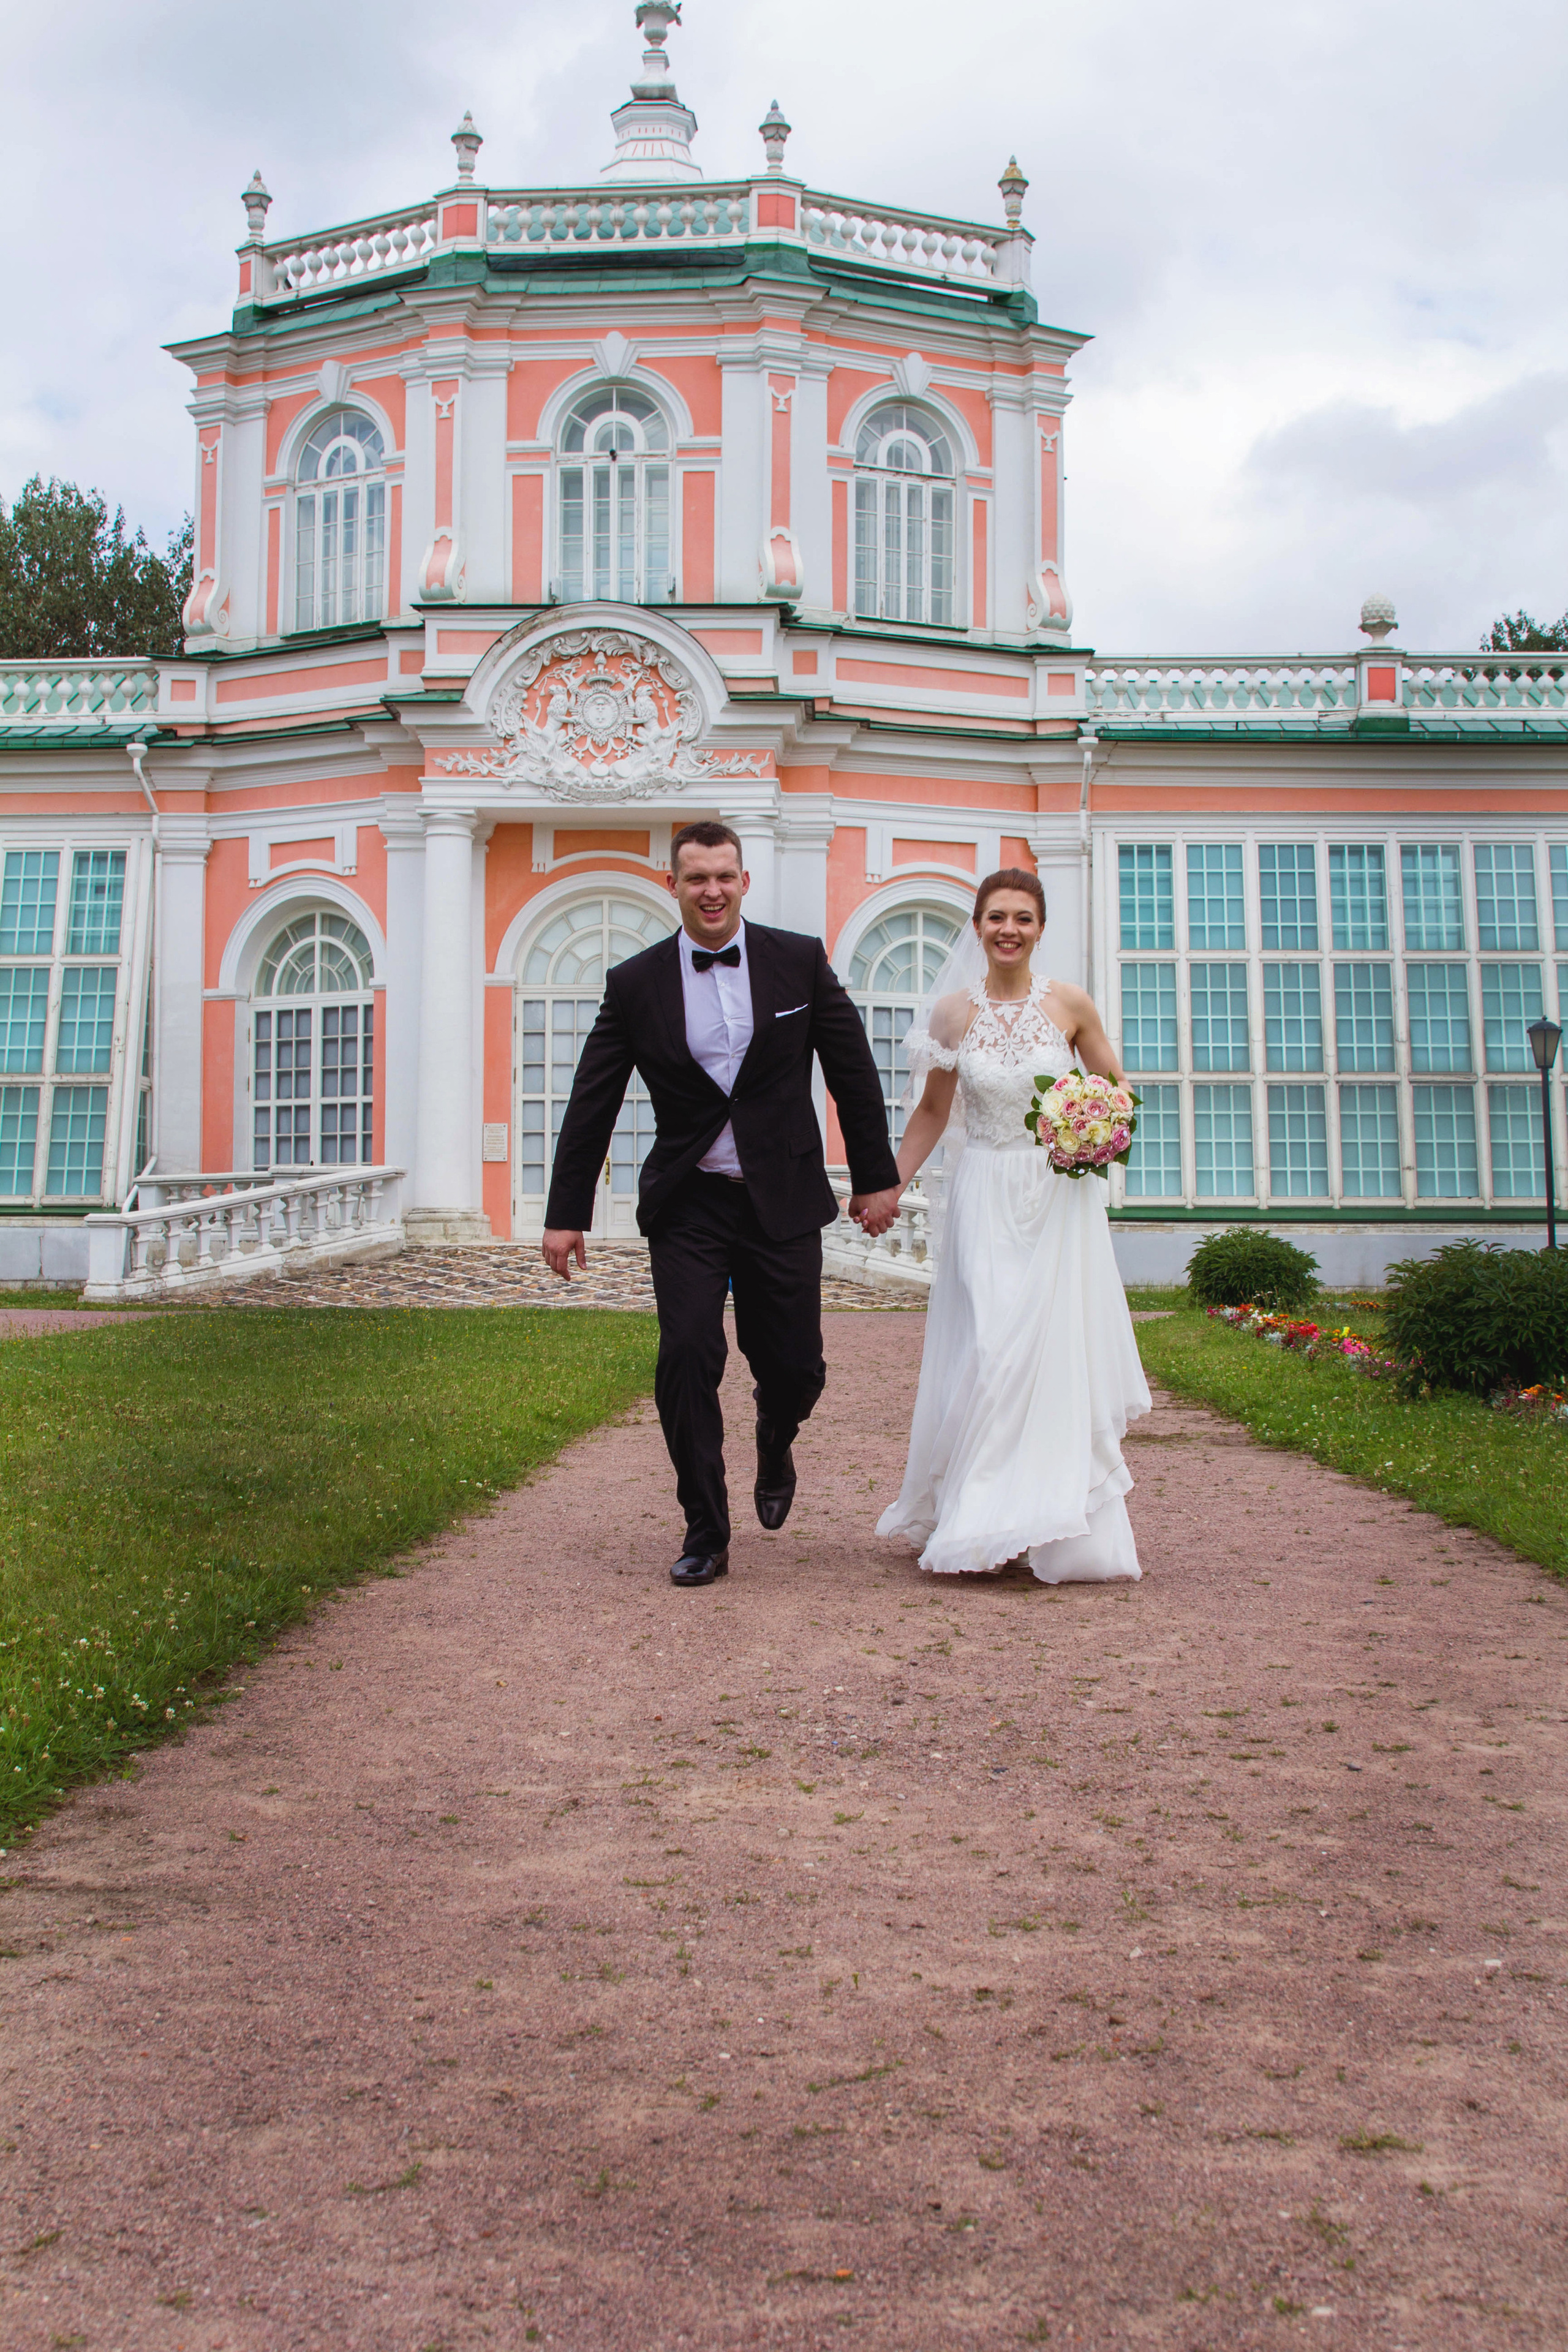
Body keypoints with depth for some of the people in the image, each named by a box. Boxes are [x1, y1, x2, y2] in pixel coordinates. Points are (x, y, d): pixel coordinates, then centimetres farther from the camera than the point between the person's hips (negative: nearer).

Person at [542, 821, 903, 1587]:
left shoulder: (800, 961, -1)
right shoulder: (634, 984, -1)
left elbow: (853, 1072, 6)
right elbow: (591, 1105, 3)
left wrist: (876, 1177, 6)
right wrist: (566, 1214, 2)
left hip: (783, 1201, 0)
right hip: (688, 1207, 0)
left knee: (794, 1366, 3)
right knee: (686, 1361, -9)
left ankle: (774, 1447, 40)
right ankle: (705, 1535, 7)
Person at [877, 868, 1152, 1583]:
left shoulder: (1070, 1006, -1)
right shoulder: (954, 1011, 0)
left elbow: (1115, 1090, 10)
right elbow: (932, 1112, 9)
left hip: (1062, 1199, 0)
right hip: (985, 1201, 0)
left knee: (1060, 1350, -1)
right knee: (983, 1356, -4)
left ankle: (1059, 1526, 10)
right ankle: (977, 1521, 7)